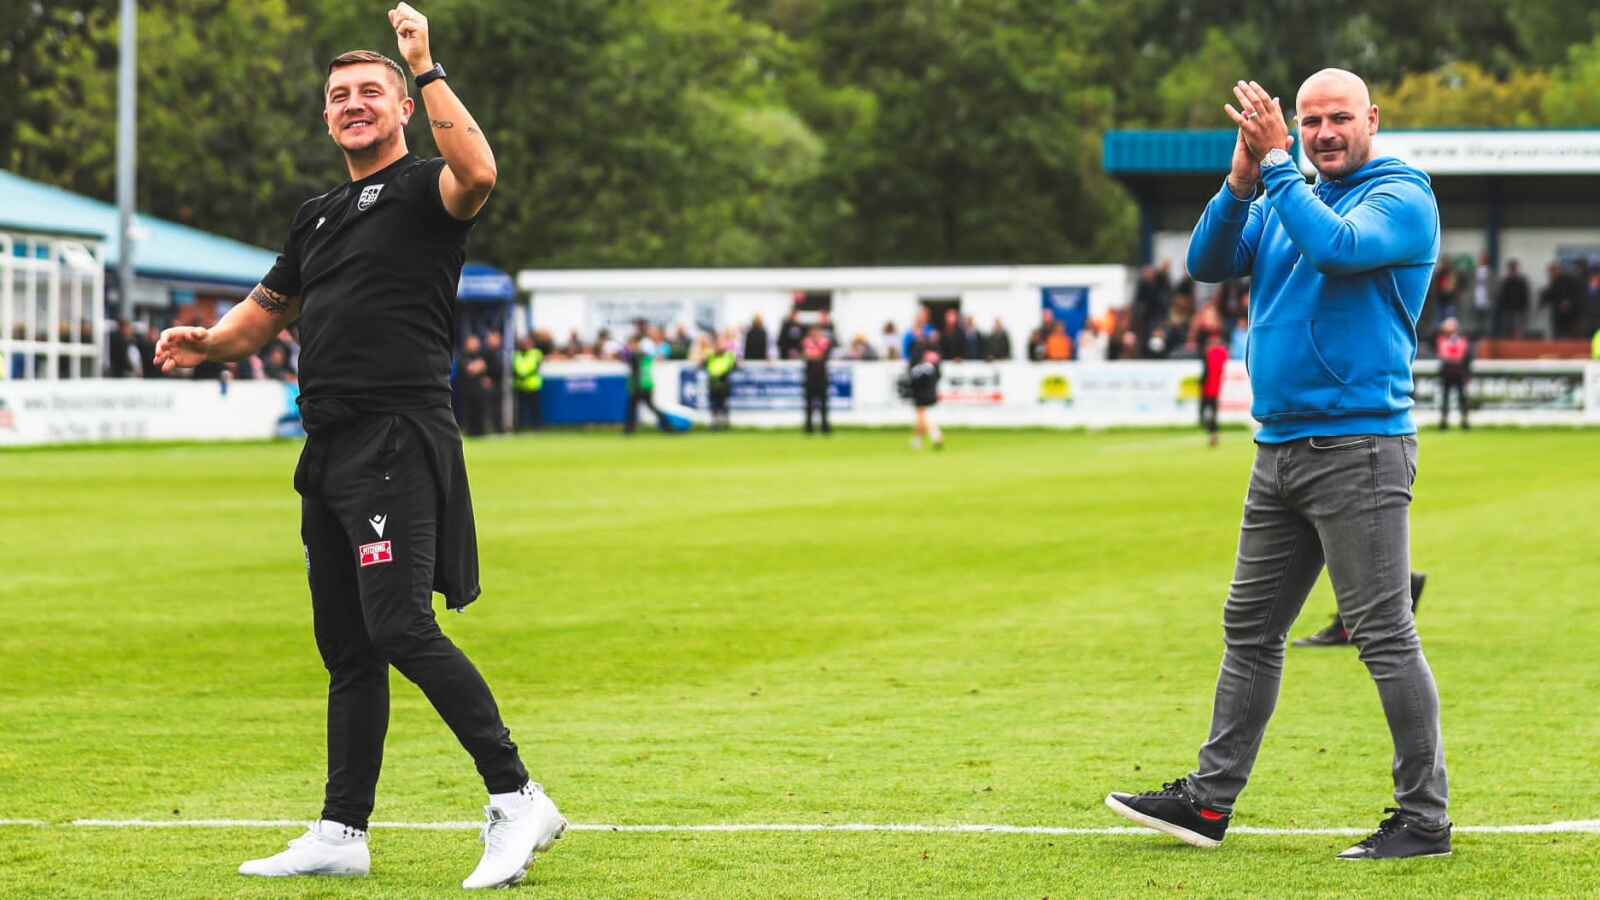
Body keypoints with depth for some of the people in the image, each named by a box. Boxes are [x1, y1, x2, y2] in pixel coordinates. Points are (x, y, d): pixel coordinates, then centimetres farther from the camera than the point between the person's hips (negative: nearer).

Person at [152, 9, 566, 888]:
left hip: (399, 440, -8)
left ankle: (516, 799, -13)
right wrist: (204, 340, 9)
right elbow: (267, 309, 30)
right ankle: (340, 834, 15)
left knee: (401, 627, -18)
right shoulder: (319, 215, 21)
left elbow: (477, 172, -27)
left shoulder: (423, 187, -3)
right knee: (347, 646, 10)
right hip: (330, 446, 8)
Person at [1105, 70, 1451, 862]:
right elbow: (1207, 263, 4)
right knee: (1249, 630, 12)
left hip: (1358, 452, -8)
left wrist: (1277, 164, -18)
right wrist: (1243, 178, -10)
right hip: (1281, 450, 8)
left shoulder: (1401, 197, -6)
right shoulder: (1282, 201, 16)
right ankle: (1210, 798, 20)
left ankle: (1425, 818, -4)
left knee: (1385, 634, -8)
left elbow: (1337, 249, -25)